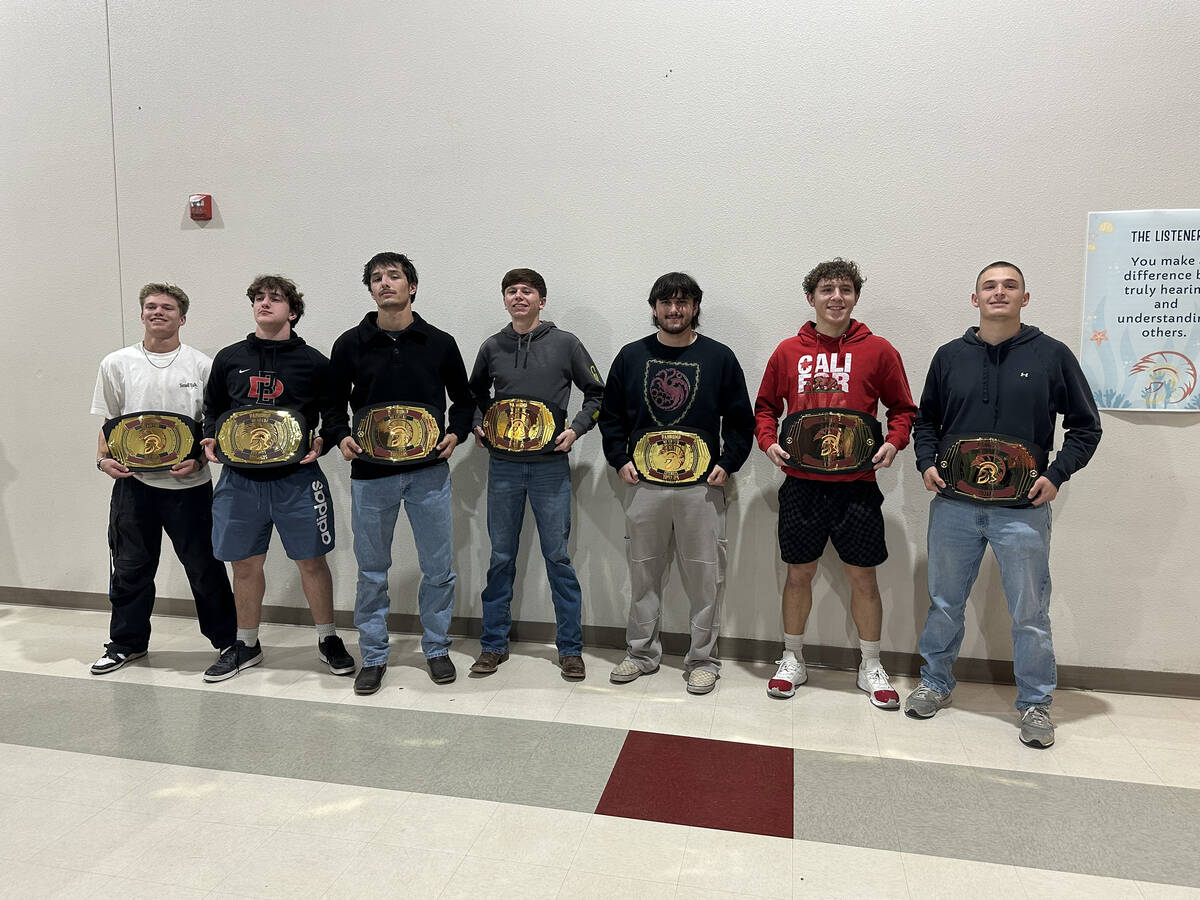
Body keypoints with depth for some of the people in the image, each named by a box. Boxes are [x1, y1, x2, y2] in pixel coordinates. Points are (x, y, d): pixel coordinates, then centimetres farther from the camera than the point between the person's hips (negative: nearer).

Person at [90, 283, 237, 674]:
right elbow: (108, 421, 12)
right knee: (130, 567, 13)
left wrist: (198, 460, -14)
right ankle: (128, 642, 31)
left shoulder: (201, 365, 1)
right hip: (132, 481, 2)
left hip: (188, 484, -2)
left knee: (204, 567, 5)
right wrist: (103, 458, -4)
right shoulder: (117, 364, 7)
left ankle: (229, 640, 19)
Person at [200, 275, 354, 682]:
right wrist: (211, 440, 1)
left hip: (296, 479, -2)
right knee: (245, 563, 11)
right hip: (240, 478, 3)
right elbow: (212, 411, 19)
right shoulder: (229, 359, 9)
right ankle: (246, 645, 29)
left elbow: (334, 417, 8)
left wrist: (321, 442, -11)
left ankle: (328, 639, 22)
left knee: (311, 559, 4)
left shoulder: (313, 362, 1)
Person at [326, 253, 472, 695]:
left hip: (429, 472, 0)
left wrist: (455, 433, -4)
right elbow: (335, 402, 13)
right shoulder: (350, 344, 3)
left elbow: (463, 400, 14)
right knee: (372, 570, 9)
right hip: (371, 473, 0)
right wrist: (341, 437, -6)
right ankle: (373, 655, 24)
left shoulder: (439, 343, 3)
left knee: (438, 568, 6)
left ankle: (436, 648, 25)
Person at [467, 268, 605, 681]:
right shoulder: (492, 347, 8)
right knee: (501, 557, 8)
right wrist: (476, 426, 9)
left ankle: (570, 648, 13)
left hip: (550, 465, -2)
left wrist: (576, 429, -5)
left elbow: (597, 393, 7)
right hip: (503, 465, 2)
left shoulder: (565, 344, 1)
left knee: (558, 557, 1)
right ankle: (493, 644, 20)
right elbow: (474, 393, 25)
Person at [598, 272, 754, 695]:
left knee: (705, 577, 3)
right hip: (644, 485, 2)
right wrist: (620, 459, 2)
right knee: (643, 574, 9)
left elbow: (741, 419, 7)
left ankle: (703, 660, 17)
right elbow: (611, 415, 13)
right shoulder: (631, 356, 8)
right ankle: (641, 652, 24)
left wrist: (727, 463, -4)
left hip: (702, 487, -1)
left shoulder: (719, 357, 4)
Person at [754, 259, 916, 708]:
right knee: (799, 572, 10)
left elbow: (902, 408, 10)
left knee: (863, 575, 7)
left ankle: (871, 667, 25)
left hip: (856, 482, -1)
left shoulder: (877, 350, 2)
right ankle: (793, 660, 27)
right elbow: (765, 406, 14)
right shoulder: (788, 350, 5)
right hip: (801, 481, 1)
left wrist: (893, 443, -7)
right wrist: (769, 442, -3)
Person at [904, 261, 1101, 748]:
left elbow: (1086, 426, 5)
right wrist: (927, 462, 1)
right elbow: (926, 419, 17)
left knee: (1030, 612, 7)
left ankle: (1036, 704, 24)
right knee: (944, 603, 13)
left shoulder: (1052, 355, 0)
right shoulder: (950, 356, 7)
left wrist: (1057, 474, -7)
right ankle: (935, 684, 30)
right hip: (954, 505, 2)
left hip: (1023, 509, -2)